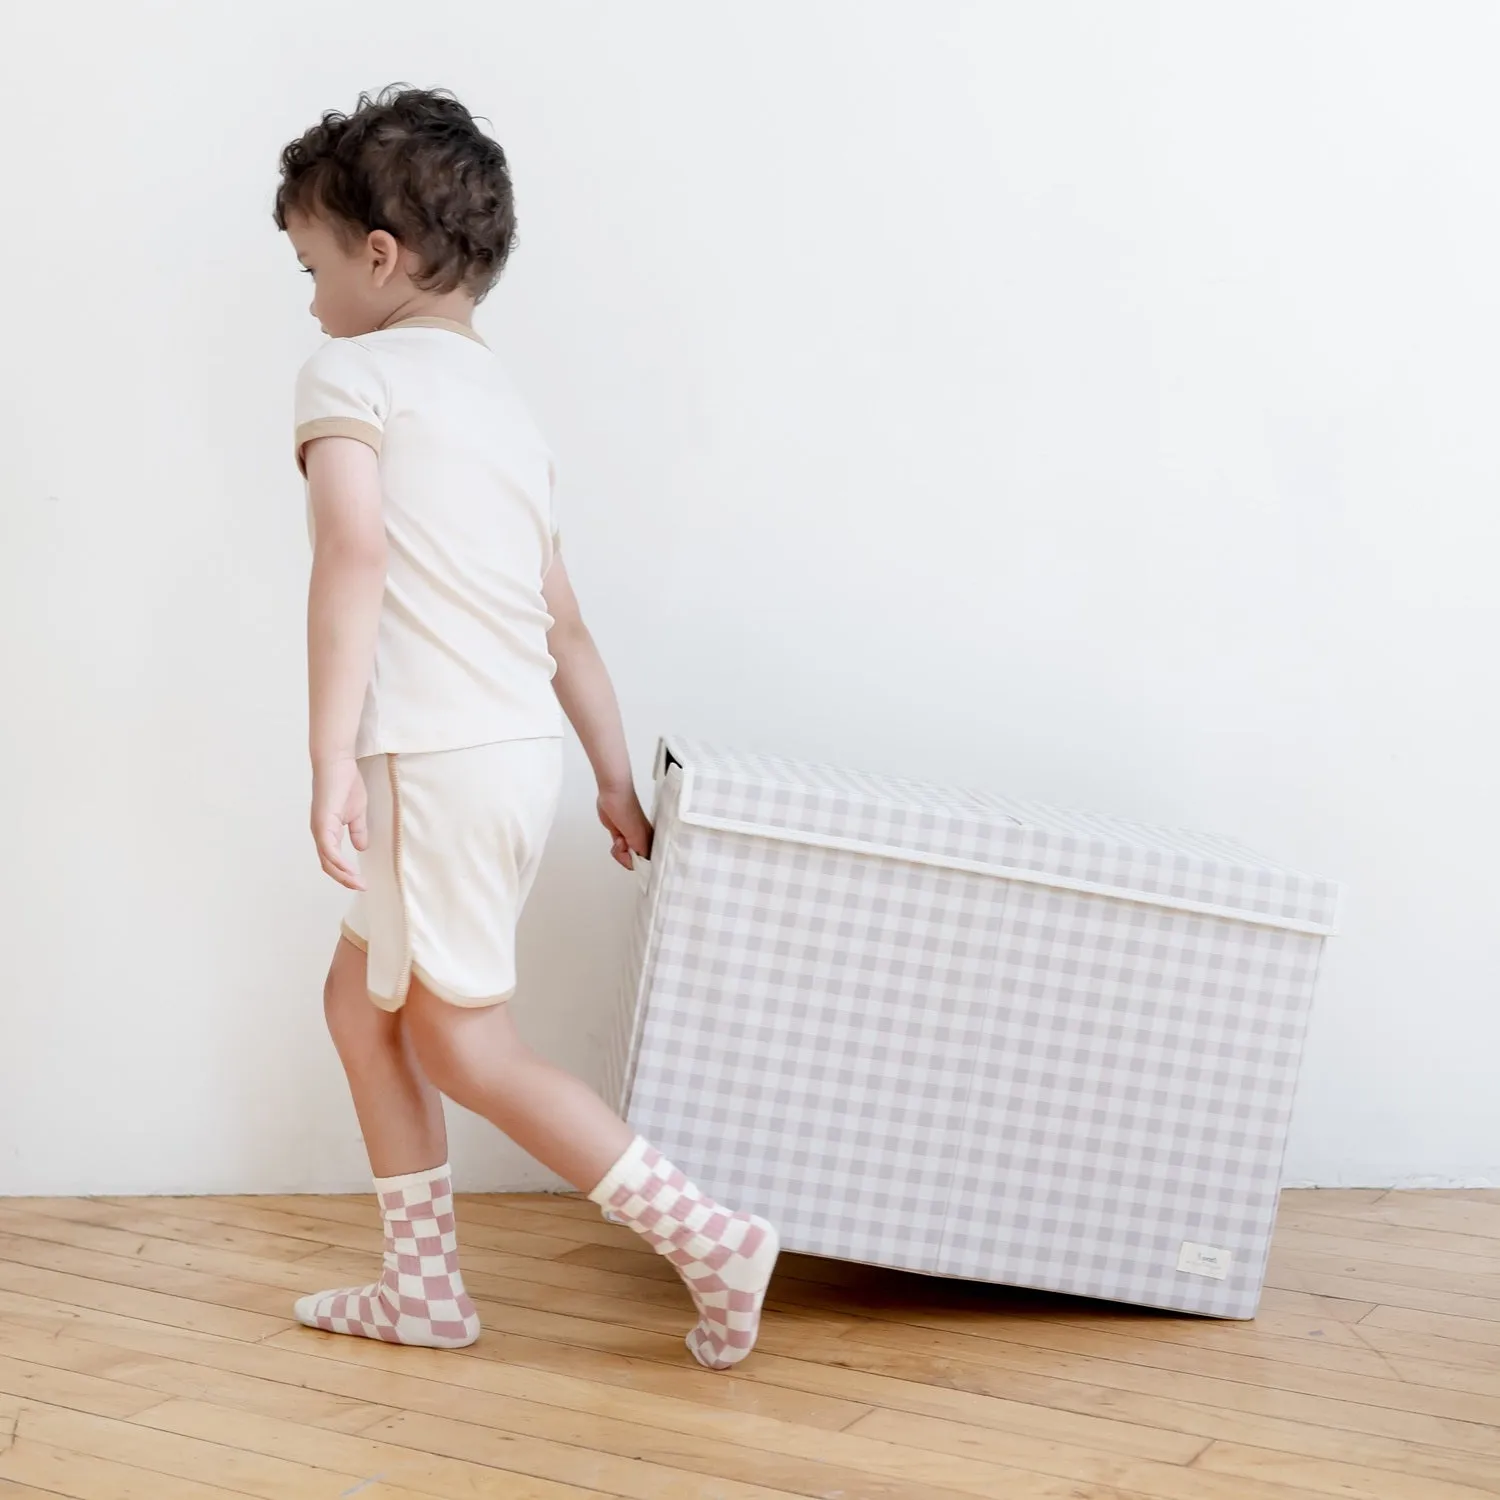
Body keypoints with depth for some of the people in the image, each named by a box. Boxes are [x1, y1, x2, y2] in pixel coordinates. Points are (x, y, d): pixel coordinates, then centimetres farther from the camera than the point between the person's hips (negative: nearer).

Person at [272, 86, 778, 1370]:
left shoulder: (353, 373, -4)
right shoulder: (506, 406, 20)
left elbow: (356, 556, -19)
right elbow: (565, 624, 20)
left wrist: (333, 759, -23)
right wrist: (618, 780, 25)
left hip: (434, 754, -8)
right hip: (521, 749, 9)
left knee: (466, 1044, 0)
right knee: (363, 1002, 19)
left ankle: (710, 1238, -2)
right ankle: (424, 1289, 24)